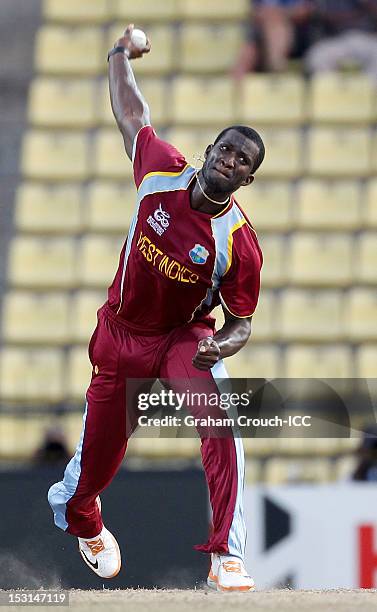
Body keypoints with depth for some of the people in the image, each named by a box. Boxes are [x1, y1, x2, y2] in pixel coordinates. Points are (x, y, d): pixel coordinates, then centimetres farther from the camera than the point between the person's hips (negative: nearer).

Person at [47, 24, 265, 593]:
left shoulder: (240, 243, -21)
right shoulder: (163, 171, -14)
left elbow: (240, 322, -11)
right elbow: (130, 112, 5)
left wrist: (222, 344, -32)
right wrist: (121, 54, 16)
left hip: (186, 337, -2)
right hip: (122, 333, 3)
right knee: (99, 450, 11)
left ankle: (226, 556, -30)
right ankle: (80, 519, 48)